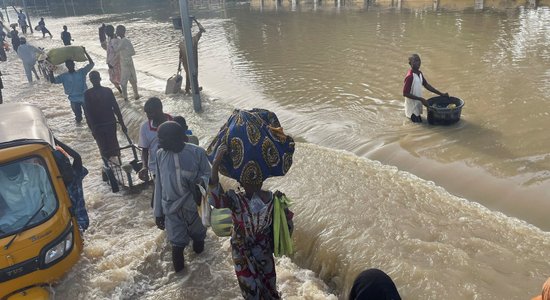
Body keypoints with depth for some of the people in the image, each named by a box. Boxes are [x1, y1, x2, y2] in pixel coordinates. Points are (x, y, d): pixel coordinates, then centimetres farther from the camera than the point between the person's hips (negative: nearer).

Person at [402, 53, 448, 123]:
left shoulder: (420, 73, 4)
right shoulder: (410, 76, -22)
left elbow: (427, 85, 15)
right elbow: (405, 93, -23)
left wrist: (441, 94, 13)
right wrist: (421, 99, -22)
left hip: (418, 106, 8)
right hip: (412, 109, -8)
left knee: (419, 121, 16)